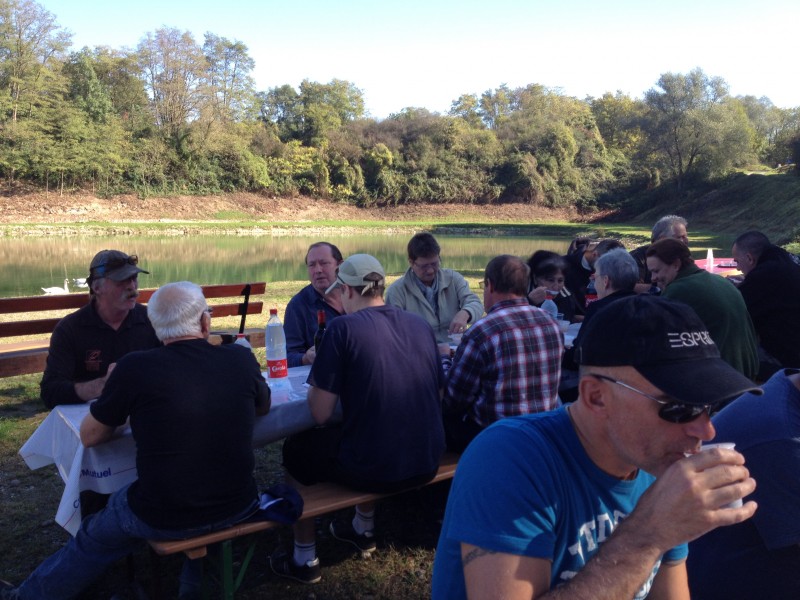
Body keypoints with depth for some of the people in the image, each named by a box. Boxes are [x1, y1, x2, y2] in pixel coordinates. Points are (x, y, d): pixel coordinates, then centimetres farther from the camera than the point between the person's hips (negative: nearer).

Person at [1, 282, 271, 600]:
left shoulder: (135, 367, -15)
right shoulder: (242, 359, -8)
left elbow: (89, 436, -2)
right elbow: (265, 406, 13)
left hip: (161, 519, -2)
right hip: (237, 509, 2)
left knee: (91, 543, 27)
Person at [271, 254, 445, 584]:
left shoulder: (343, 327, -13)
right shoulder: (421, 324, 3)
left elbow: (321, 413, -13)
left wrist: (318, 380, 7)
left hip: (373, 469, -5)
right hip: (427, 465, 6)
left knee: (296, 449, 22)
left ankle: (305, 560, 31)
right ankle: (363, 530, 50)